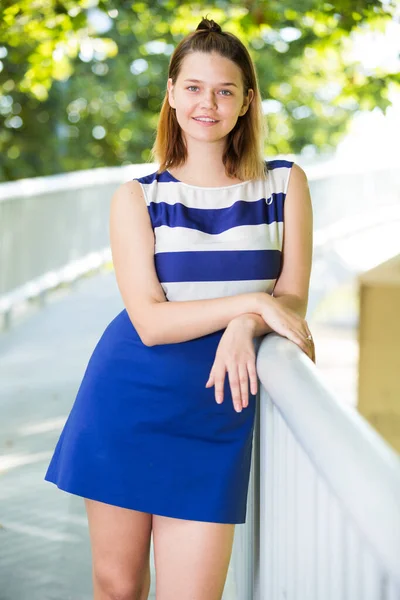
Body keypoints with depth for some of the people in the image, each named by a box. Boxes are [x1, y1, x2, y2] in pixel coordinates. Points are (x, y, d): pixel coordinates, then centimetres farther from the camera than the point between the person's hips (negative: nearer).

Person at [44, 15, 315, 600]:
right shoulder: (138, 198, 0)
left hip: (217, 412, 0)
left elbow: (292, 298, 0)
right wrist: (252, 302, -19)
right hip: (129, 400, 0)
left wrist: (245, 328, -21)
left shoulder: (285, 184, 4)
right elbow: (151, 322, -9)